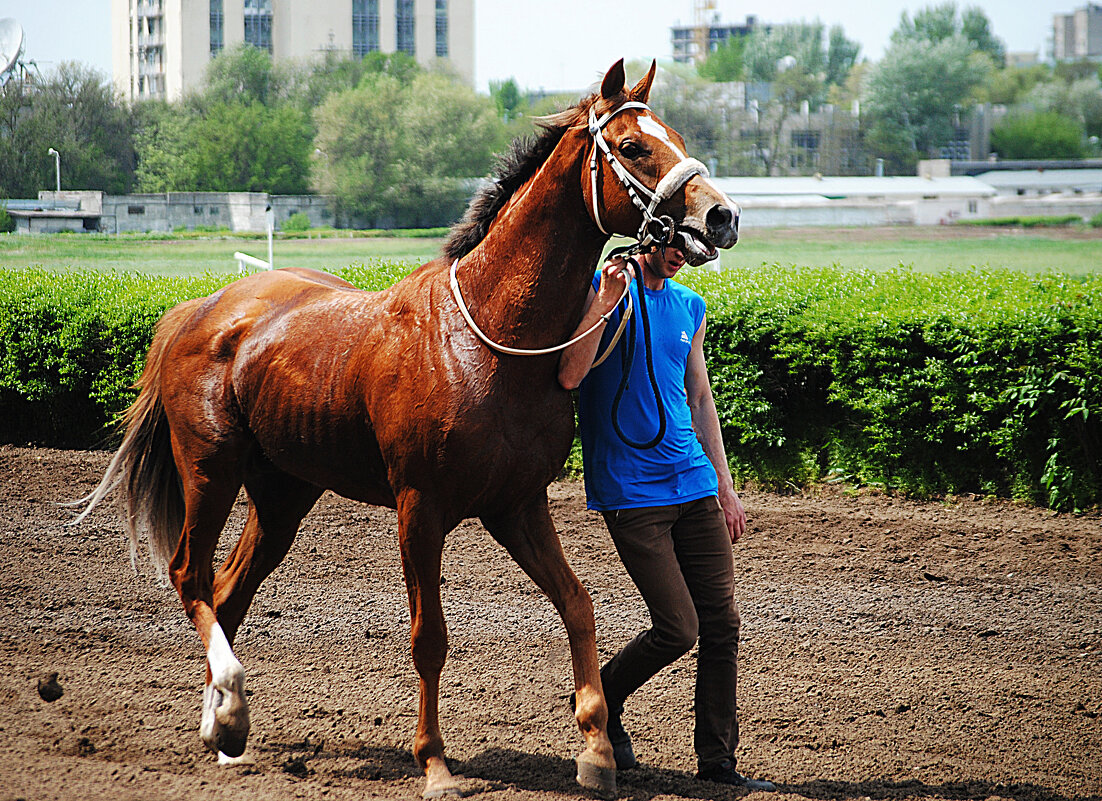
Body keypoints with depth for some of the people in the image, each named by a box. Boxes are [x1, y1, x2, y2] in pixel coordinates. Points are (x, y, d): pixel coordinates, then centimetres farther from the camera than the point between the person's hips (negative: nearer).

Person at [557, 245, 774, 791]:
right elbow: (570, 377, -18)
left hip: (694, 484, 6)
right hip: (630, 493, -6)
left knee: (722, 622, 2)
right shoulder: (597, 291, -6)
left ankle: (717, 760, 12)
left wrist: (725, 488, 18)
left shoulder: (690, 306, 13)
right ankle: (599, 702, 18)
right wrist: (603, 304, -25)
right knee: (677, 628, -9)